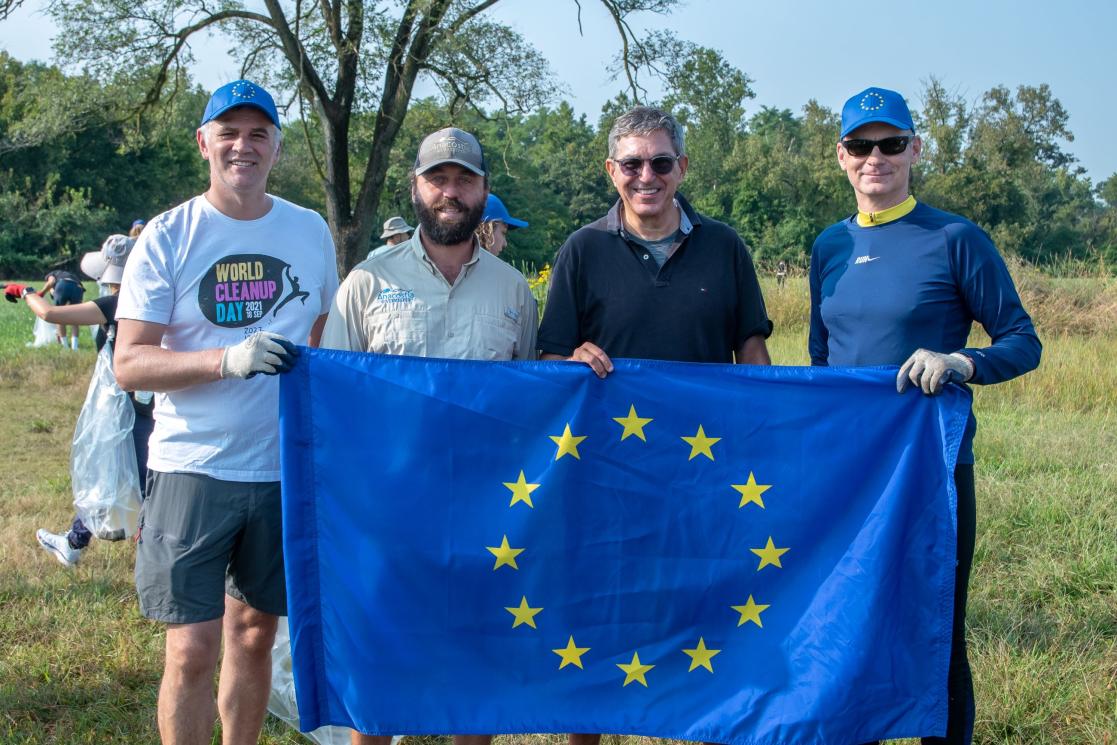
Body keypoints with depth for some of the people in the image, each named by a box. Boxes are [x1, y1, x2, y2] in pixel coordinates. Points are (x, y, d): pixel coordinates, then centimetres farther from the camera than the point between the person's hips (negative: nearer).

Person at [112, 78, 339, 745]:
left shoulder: (311, 231, 6)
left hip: (286, 468, 3)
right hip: (193, 468, -3)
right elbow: (129, 364, -10)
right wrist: (230, 359, -25)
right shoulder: (168, 237, -5)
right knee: (192, 650, -5)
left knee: (255, 632, 14)